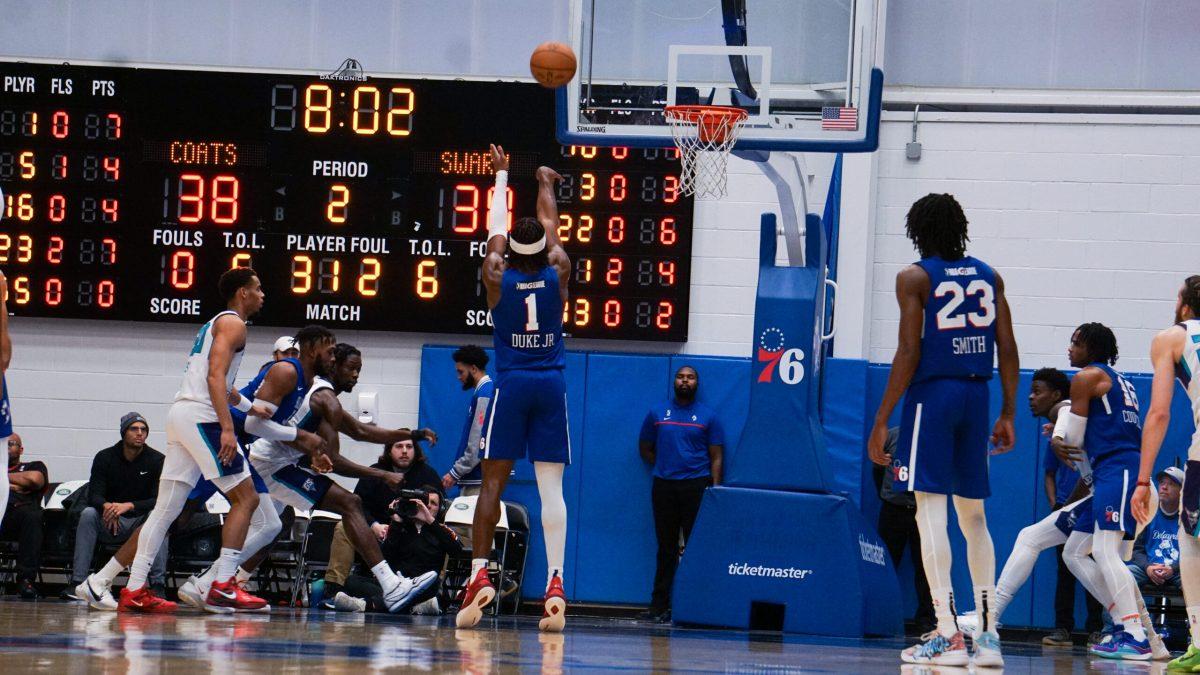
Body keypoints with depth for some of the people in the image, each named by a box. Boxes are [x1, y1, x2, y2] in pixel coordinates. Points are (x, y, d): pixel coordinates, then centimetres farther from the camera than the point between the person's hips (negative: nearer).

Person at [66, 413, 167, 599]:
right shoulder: (105, 457, -2)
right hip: (110, 527, 1)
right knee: (88, 514, -27)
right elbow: (93, 495, -9)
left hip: (141, 521, -1)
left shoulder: (156, 460, -6)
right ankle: (77, 581, -31)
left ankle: (157, 584, -34)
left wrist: (129, 506, -32)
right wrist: (107, 506, -34)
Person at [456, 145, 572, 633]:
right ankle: (555, 584, -15)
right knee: (551, 488, -4)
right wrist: (545, 183, 36)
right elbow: (551, 224, 18)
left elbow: (495, 228, 15)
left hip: (510, 386, -1)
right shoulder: (558, 273, 0)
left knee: (493, 482, 3)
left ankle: (479, 576, -6)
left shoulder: (497, 276, -2)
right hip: (552, 385, 1)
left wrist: (502, 176, 30)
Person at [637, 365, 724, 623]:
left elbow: (716, 457, 3)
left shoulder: (708, 416, 6)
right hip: (664, 486, 2)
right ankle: (660, 604, 4)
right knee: (666, 547, 4)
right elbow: (645, 448, 18)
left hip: (697, 485, -2)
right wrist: (664, 467, 5)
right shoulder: (657, 413, 11)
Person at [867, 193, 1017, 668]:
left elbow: (909, 353, -10)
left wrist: (882, 420, -8)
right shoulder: (988, 277, 11)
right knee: (973, 514, 14)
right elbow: (1007, 349, 7)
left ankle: (948, 636, -14)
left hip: (932, 392, -5)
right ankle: (988, 635, 11)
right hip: (976, 396, 5)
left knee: (930, 508, -6)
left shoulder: (915, 278, -4)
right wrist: (1008, 414, 13)